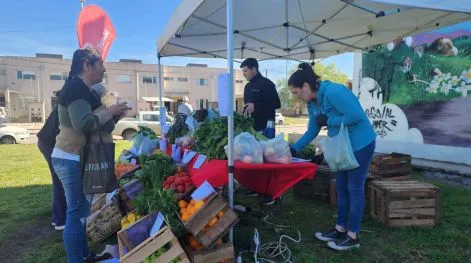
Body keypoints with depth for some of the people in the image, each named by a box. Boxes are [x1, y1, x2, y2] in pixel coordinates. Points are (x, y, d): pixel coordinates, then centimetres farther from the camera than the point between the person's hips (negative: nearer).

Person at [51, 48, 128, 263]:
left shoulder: (80, 89, 17)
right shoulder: (75, 88, -17)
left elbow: (91, 122, 20)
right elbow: (83, 124, -29)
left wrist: (112, 114, 7)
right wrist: (110, 111, -18)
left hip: (77, 158, 11)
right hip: (72, 160, -11)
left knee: (80, 210, 17)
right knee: (76, 213, -3)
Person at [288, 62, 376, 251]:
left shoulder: (333, 91, -25)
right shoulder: (312, 103, 3)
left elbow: (356, 116, -29)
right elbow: (312, 131, 10)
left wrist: (328, 121, -21)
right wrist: (294, 148, 2)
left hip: (360, 144, -9)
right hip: (344, 146, 9)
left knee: (354, 188, 0)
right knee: (342, 188, 14)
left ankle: (353, 236, 14)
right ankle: (340, 229, 27)